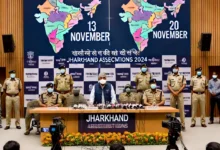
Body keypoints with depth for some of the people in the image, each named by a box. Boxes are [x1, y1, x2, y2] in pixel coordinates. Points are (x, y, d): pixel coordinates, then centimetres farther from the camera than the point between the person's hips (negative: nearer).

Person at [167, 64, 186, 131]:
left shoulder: (182, 76, 7)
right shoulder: (169, 76, 8)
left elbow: (184, 85, 0)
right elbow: (168, 85, 2)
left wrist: (178, 92, -9)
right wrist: (173, 92, -10)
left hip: (180, 94, -1)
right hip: (172, 94, 1)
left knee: (181, 109, -3)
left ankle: (183, 124, -1)